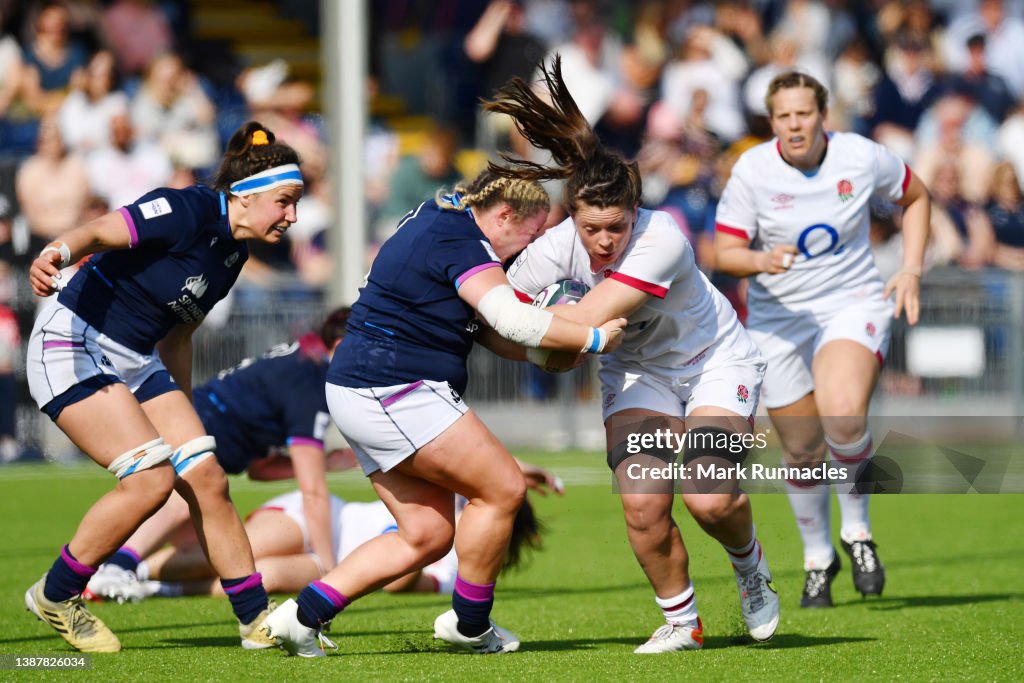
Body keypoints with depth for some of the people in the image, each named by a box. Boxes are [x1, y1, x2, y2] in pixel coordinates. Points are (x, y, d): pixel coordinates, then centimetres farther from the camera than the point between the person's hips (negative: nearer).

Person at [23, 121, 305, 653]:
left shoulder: (233, 250, 9)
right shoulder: (187, 212, -18)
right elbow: (98, 232, -30)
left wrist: (182, 416, 24)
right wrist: (58, 251, -52)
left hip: (137, 362, 9)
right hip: (73, 346, -9)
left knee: (207, 479, 0)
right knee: (152, 478, -19)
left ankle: (257, 620, 10)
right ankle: (55, 596, -2)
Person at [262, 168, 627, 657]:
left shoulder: (436, 218, 16)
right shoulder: (461, 242, -15)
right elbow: (512, 320, -27)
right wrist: (593, 338, -16)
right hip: (393, 393, -11)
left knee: (427, 534, 9)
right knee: (502, 489, -6)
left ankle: (304, 615, 6)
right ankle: (470, 625, 9)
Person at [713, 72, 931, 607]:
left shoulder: (861, 157, -9)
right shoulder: (752, 171, -11)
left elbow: (915, 197, 10)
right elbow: (725, 251, -8)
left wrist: (911, 270, 0)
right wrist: (759, 262, -31)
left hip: (854, 305, -1)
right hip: (779, 317, 1)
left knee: (844, 415, -29)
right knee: (801, 451, 5)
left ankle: (857, 528, -3)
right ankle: (817, 558, 31)